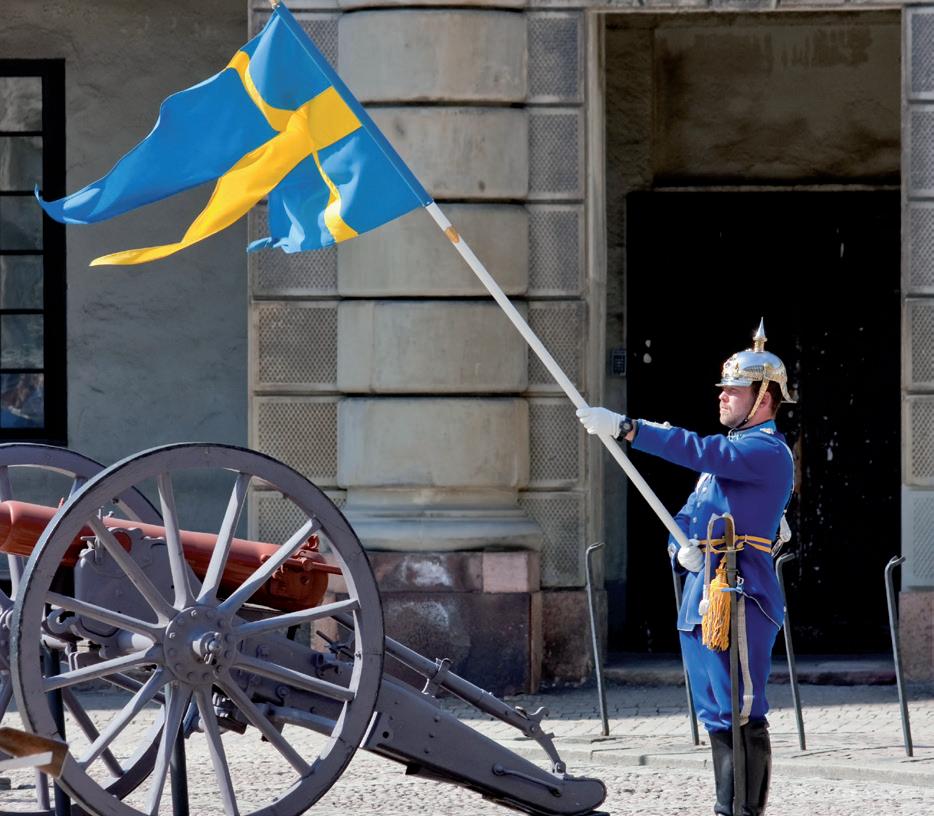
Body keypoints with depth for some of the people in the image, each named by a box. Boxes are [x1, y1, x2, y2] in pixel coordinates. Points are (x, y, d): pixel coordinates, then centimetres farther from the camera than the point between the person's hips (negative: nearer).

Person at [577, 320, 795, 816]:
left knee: (744, 716, -11)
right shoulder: (729, 453, 22)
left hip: (740, 602, -10)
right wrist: (683, 549, -1)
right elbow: (686, 518, 24)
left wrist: (624, 427, -27)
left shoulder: (767, 452, -9)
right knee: (717, 718, 12)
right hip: (699, 602, 10)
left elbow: (698, 451, -24)